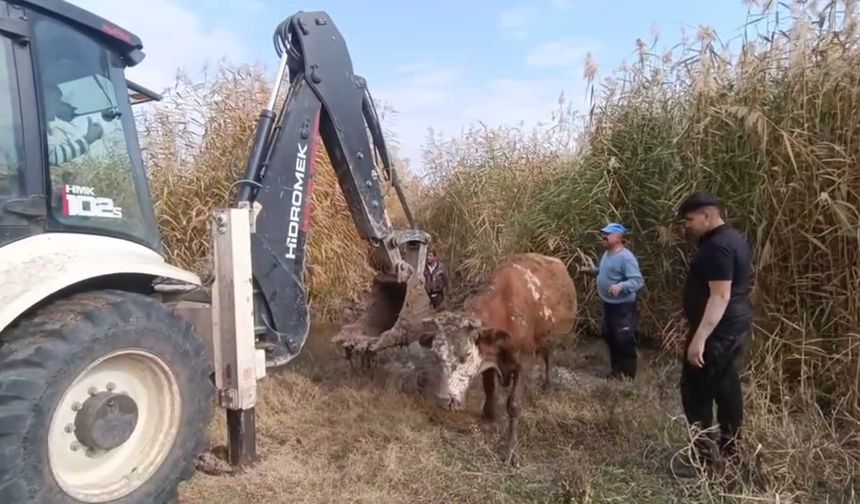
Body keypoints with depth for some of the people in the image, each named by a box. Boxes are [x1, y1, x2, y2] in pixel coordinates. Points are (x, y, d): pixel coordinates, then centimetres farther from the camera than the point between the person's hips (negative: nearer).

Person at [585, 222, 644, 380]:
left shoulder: (626, 257, -23)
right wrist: (591, 271, 9)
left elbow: (638, 281, -28)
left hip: (623, 306, -10)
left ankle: (628, 375, 11)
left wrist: (621, 286, -43)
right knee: (609, 337, 19)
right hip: (608, 304, 10)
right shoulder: (607, 253, 7)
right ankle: (616, 370, 35)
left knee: (624, 341, -2)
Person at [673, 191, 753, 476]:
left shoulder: (717, 246, -20)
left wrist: (699, 338, -28)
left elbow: (720, 296, -26)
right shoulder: (733, 239, 13)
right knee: (726, 389, 16)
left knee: (697, 390, -3)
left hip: (717, 331, -10)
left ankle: (707, 456, 3)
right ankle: (729, 451, 27)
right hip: (735, 326, 11)